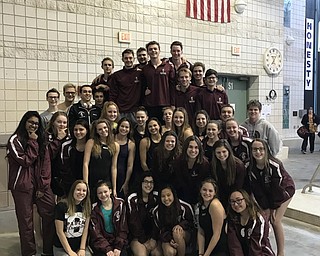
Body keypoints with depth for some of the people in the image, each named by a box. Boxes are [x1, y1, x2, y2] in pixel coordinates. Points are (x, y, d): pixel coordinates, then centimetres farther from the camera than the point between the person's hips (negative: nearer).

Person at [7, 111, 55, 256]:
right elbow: (26, 161, -12)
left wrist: (43, 186, -1)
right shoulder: (15, 140, -2)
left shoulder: (41, 141, 13)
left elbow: (46, 163, 7)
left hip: (41, 184, 4)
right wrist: (33, 142, -9)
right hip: (22, 186, -4)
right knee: (26, 220, 3)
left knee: (51, 214, -5)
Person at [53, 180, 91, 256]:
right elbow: (60, 232, -10)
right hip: (61, 248, -3)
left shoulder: (86, 207, 2)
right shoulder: (61, 206, -11)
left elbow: (85, 229, 2)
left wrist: (82, 249, -5)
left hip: (80, 246, 3)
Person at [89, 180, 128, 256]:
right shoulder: (94, 209, -2)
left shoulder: (120, 204, 0)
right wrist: (107, 249, -15)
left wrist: (118, 247, -10)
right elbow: (95, 234, -5)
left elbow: (123, 228, 0)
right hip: (101, 244, -1)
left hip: (119, 241, 1)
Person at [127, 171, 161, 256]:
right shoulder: (133, 199, -8)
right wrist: (144, 241, -10)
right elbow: (133, 222, -8)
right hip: (137, 237, -3)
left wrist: (152, 239, -9)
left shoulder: (156, 197, 0)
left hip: (153, 235, 3)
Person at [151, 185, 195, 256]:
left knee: (177, 232, -36)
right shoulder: (156, 211, -8)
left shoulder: (185, 207, -15)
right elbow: (158, 229, 2)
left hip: (184, 234, 0)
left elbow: (192, 223, 1)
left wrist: (181, 225, -21)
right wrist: (169, 240, -15)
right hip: (167, 237, 0)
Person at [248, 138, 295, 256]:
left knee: (275, 221, -11)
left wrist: (274, 208, -17)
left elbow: (277, 188, -26)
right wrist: (266, 208, -12)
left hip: (284, 190, -4)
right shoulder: (251, 168, -20)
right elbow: (257, 189, -13)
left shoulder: (275, 165, -34)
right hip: (266, 193, 4)